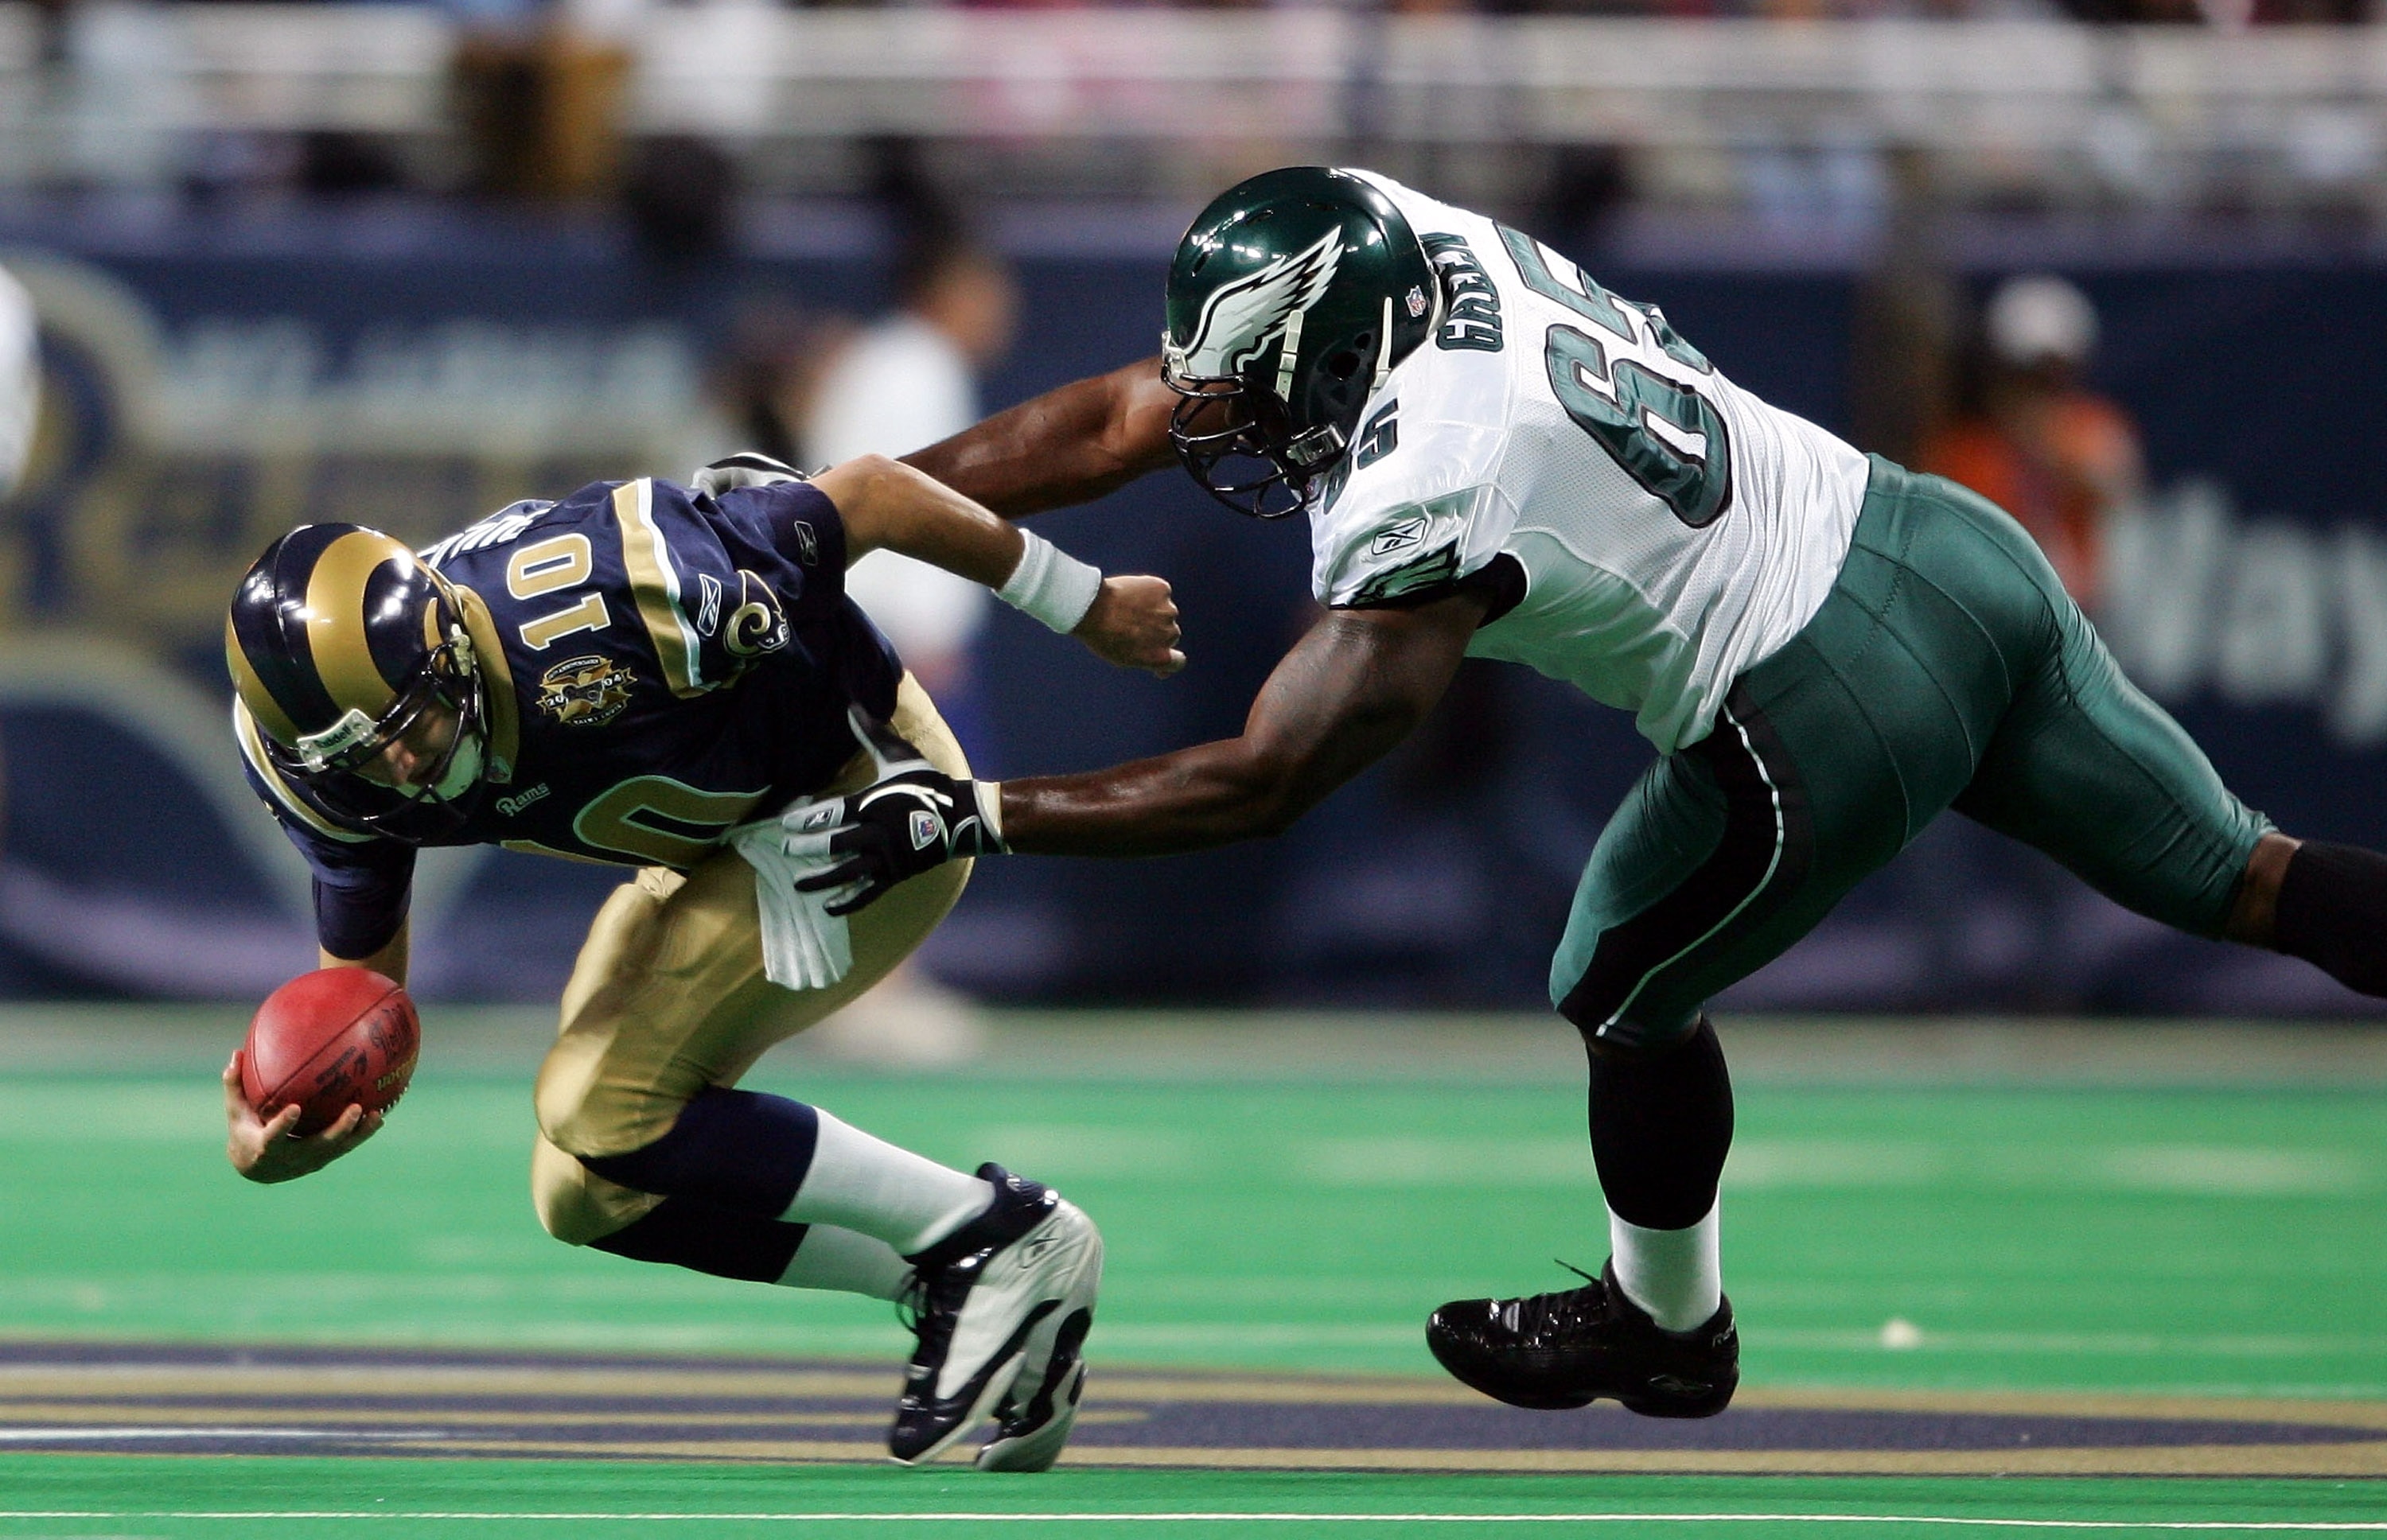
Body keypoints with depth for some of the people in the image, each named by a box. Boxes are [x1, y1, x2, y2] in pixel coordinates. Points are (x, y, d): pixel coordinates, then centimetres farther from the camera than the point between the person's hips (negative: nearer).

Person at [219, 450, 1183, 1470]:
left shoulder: (587, 613, -38)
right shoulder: (325, 768, -18)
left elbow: (869, 495, -26)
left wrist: (1085, 606, -12)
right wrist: (279, 1134, -28)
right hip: (718, 845, 8)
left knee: (603, 1110, -18)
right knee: (587, 1198, 4)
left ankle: (1006, 1239, -9)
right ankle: (956, 1302, 11)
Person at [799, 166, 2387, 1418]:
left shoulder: (1425, 513, -24)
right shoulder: (1405, 252, -3)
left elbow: (1258, 785, -21)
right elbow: (1106, 428, 4)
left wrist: (968, 814, -18)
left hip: (1842, 713, -8)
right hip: (1946, 543, 8)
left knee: (1625, 994, 17)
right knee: (2237, 878, 15)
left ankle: (1666, 1330, 40)